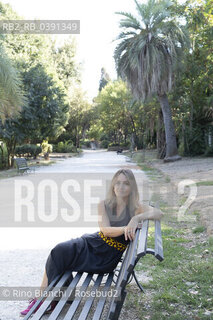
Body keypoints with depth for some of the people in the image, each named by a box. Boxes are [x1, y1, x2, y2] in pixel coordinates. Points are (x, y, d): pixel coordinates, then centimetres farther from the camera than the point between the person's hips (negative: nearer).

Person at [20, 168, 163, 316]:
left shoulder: (135, 208, -6)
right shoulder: (104, 204, 1)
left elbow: (159, 213, -19)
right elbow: (106, 230, -12)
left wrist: (137, 218, -33)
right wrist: (125, 228, -32)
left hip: (108, 258, -3)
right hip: (92, 243, 4)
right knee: (60, 250, -22)